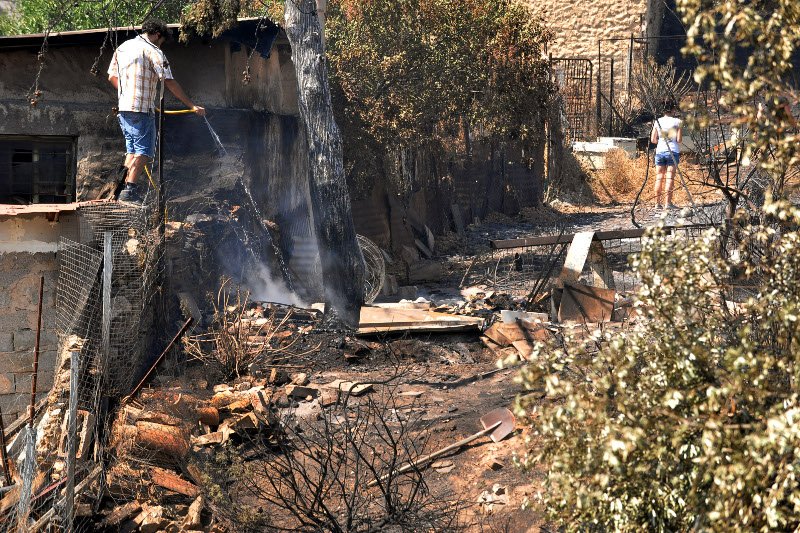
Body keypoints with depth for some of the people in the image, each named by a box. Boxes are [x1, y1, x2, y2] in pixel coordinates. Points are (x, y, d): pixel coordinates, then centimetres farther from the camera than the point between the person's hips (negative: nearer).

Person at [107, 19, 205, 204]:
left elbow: (112, 77, 21)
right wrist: (192, 106, -10)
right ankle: (130, 190, -14)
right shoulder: (152, 51, -7)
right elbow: (169, 83, -12)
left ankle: (128, 187, 14)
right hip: (142, 108, -8)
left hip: (124, 107, 8)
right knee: (144, 151, -6)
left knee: (132, 150, 16)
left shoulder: (122, 47, 16)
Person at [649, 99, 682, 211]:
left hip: (660, 151, 3)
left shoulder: (657, 121, 5)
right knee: (670, 178, -2)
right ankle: (667, 203, -7)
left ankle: (658, 203, 7)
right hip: (673, 151, -3)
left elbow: (653, 140, 4)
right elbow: (679, 140, -7)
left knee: (659, 178, 7)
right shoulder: (677, 122, -5)